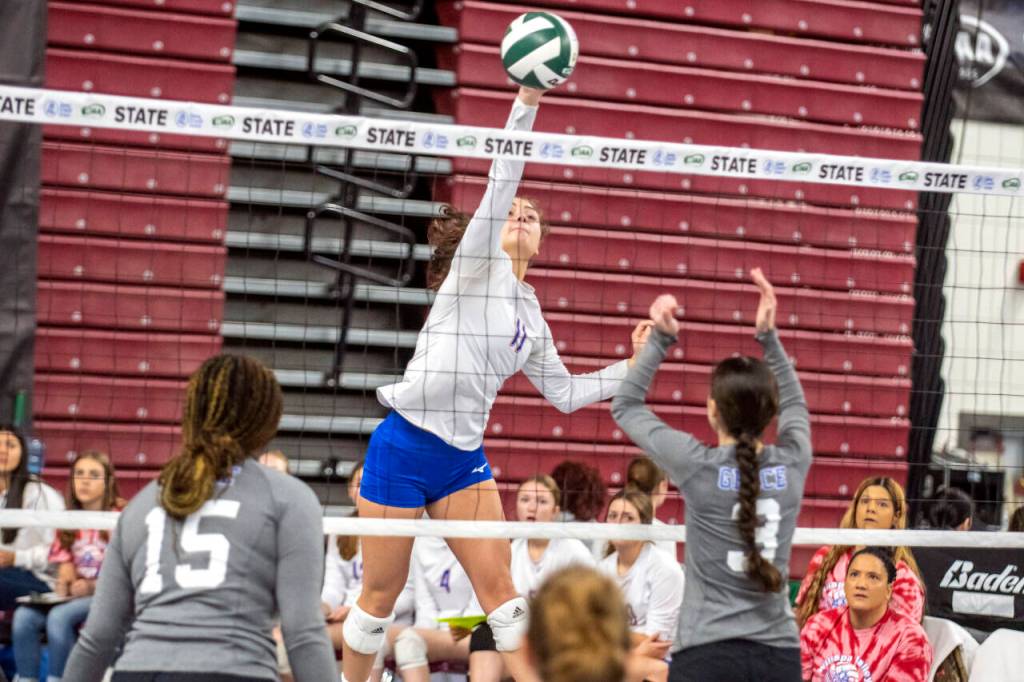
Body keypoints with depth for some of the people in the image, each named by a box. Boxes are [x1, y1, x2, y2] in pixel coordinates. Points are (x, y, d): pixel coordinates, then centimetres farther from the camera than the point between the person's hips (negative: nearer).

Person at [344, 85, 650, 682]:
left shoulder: (532, 318, 16)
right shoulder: (477, 264, -1)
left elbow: (566, 393, 23)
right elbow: (501, 185, -13)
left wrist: (637, 365, 17)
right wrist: (527, 101, -21)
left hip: (464, 458, 6)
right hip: (403, 447, -5)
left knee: (501, 589, -2)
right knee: (381, 595, 3)